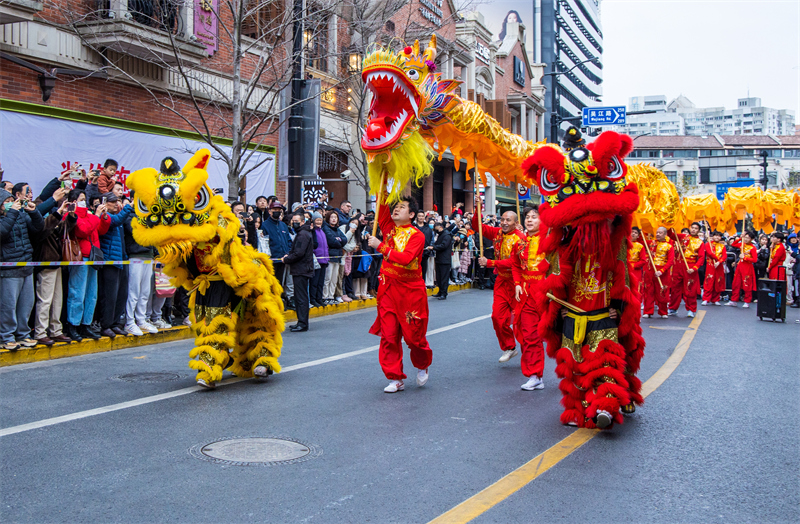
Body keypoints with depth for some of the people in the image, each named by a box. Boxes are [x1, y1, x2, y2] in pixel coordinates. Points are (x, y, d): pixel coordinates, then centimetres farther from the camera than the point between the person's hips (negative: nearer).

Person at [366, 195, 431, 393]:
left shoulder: (417, 235, -8)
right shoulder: (389, 228, 8)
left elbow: (405, 258, -23)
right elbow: (382, 204, -1)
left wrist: (380, 246, -21)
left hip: (411, 289, -4)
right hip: (389, 288, 4)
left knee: (414, 335, 3)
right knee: (389, 335, 1)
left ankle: (422, 366, 32)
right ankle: (395, 379, 10)